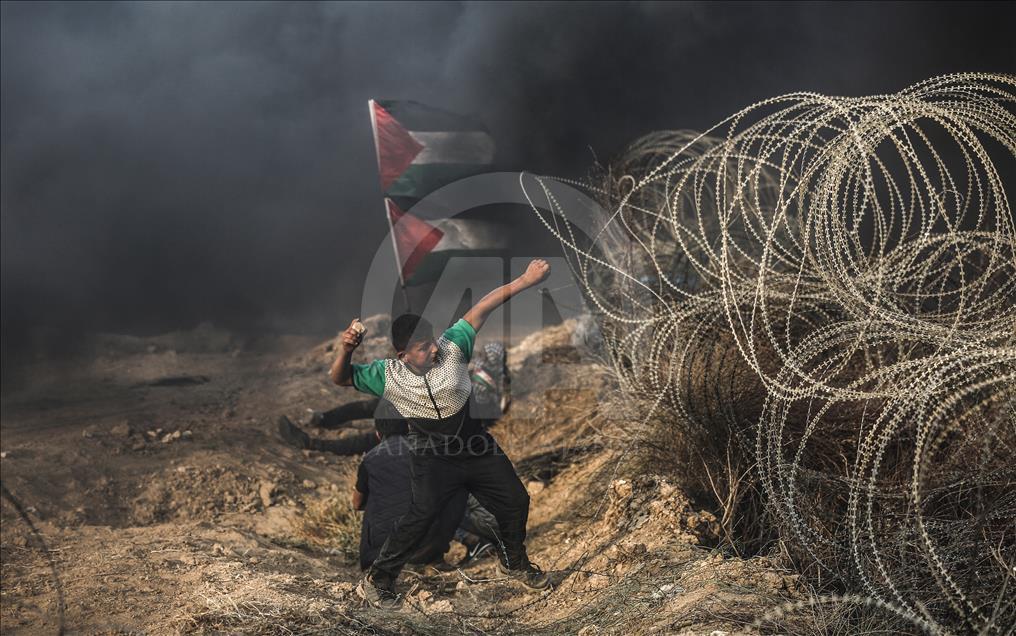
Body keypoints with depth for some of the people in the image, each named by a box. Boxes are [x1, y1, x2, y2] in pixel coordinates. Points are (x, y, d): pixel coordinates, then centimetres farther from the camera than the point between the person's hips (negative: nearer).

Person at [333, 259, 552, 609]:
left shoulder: (451, 347, -16)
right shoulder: (388, 375, -17)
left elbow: (481, 309, -17)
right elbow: (340, 379, -10)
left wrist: (524, 280, -24)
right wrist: (346, 350, -32)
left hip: (475, 442, 4)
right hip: (433, 457, -4)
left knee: (516, 501, 10)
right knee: (422, 514, -16)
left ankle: (514, 561, 39)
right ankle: (376, 580, 3)